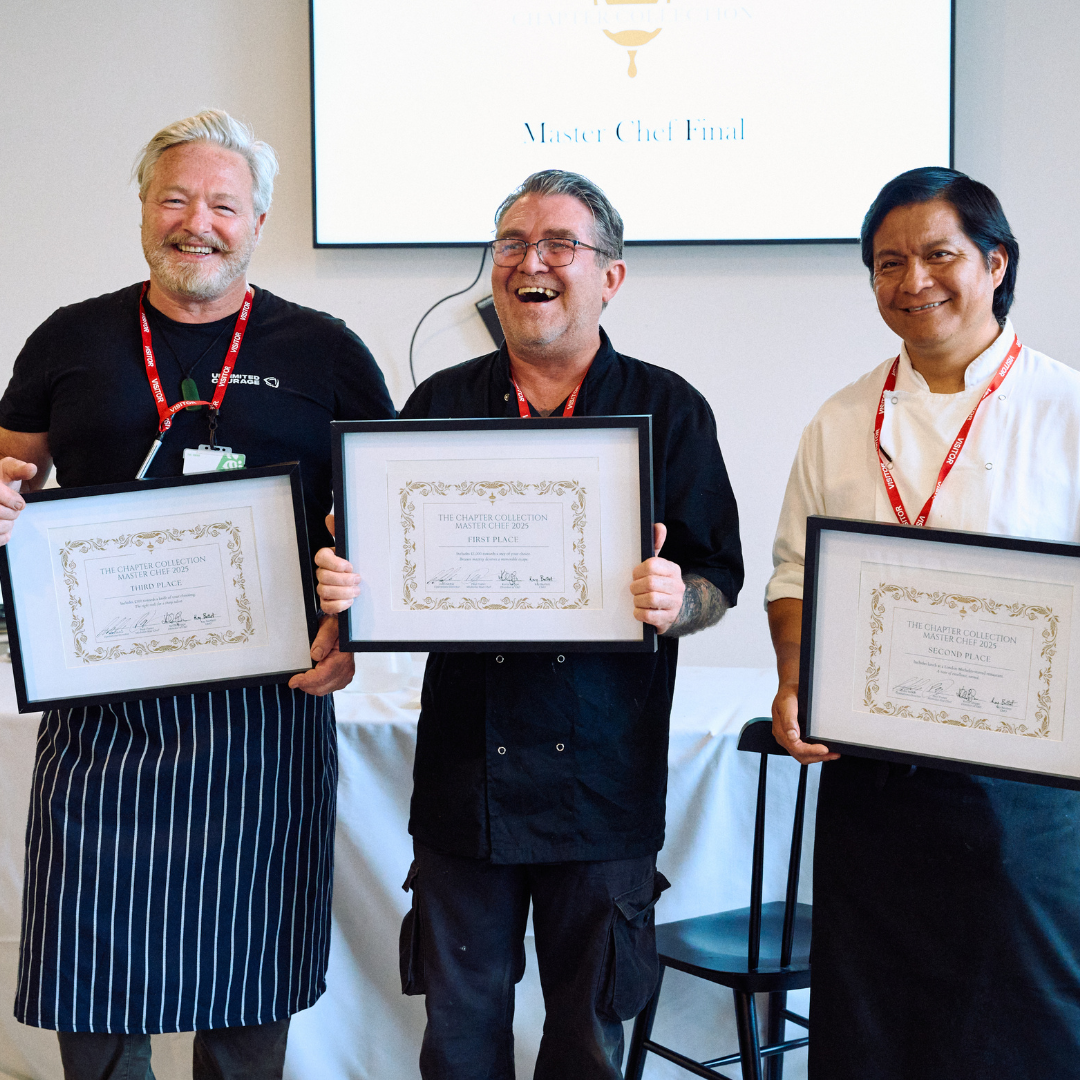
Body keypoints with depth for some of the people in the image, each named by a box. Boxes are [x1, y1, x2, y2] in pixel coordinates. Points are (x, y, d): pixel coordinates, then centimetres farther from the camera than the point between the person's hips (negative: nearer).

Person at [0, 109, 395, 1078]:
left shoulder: (326, 352, 4)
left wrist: (350, 627, -10)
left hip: (265, 707, -1)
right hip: (100, 711, 1)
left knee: (247, 995, 8)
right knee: (93, 968, 5)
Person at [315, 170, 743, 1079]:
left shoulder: (668, 410, 3)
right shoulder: (440, 404, 7)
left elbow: (719, 579, 1)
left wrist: (676, 603, -21)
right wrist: (344, 585, -13)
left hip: (603, 779, -1)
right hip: (463, 774, 2)